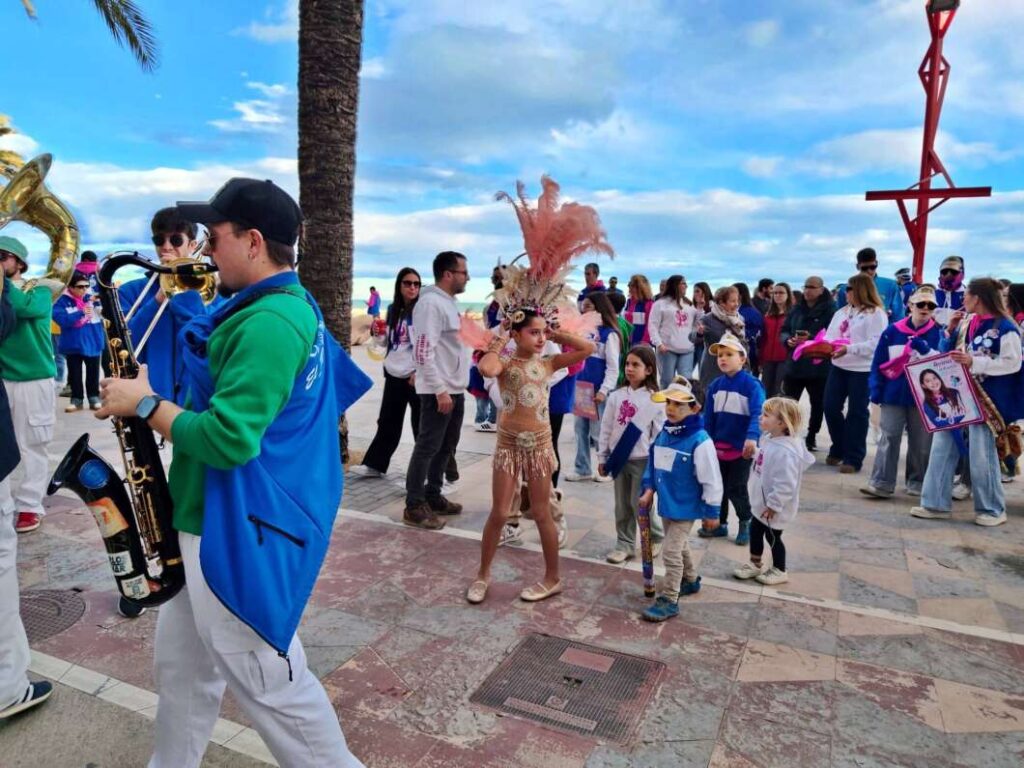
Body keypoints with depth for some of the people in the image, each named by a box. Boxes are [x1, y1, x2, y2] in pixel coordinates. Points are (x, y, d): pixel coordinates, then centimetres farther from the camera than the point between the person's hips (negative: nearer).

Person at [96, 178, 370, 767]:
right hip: (221, 521, 11)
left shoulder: (268, 322, -24)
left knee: (270, 683, 6)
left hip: (242, 531, -11)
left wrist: (144, 403, -15)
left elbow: (227, 440, -29)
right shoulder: (294, 306, 10)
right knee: (182, 663, 24)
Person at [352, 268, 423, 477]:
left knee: (421, 425, 4)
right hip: (394, 374, 6)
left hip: (417, 375, -6)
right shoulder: (393, 310, 10)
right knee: (387, 421, 13)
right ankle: (374, 464, 22)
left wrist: (419, 371, -19)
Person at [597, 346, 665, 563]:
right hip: (619, 458, 4)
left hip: (642, 460, -4)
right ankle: (625, 544, 24)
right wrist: (602, 457, 5)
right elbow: (606, 428, 5)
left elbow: (659, 434, -7)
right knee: (622, 505, 11)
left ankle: (657, 537, 27)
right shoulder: (616, 396, 1)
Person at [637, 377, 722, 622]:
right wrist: (648, 489, 1)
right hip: (666, 504, 8)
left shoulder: (700, 440, -22)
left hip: (685, 507, -7)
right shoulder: (664, 433, 0)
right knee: (679, 546, 24)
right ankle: (690, 580, 46)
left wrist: (711, 510, -13)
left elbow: (710, 479, -17)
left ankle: (669, 600, 8)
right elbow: (652, 463, 11)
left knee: (671, 552, -5)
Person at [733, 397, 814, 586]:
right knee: (755, 531, 21)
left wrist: (773, 505, -24)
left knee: (773, 537, 10)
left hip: (774, 508, -9)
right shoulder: (768, 439, -3)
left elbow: (786, 484, -31)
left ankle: (779, 571, 31)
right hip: (760, 503, 9)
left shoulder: (786, 452, -33)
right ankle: (755, 564, 41)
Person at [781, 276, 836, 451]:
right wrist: (788, 340, -11)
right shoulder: (796, 308, 8)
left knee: (818, 404, 10)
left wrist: (811, 339, -27)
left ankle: (812, 437, 24)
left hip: (819, 366, -3)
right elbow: (784, 330, 10)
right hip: (795, 364, 3)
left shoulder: (830, 309, -8)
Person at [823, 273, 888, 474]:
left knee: (856, 413, 1)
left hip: (863, 370, -7)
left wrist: (849, 349, -26)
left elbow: (875, 344, -17)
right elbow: (830, 335, 11)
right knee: (830, 408, 7)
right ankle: (838, 449, 27)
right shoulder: (842, 311, 14)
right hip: (838, 367, 7)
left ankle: (853, 458, 10)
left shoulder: (876, 313, -8)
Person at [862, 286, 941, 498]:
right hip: (894, 393, 0)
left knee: (921, 443, 9)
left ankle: (918, 483, 22)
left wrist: (924, 349, -23)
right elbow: (878, 362, 3)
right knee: (888, 439, -1)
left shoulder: (937, 333, 0)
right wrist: (876, 388, -3)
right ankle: (881, 483, 1)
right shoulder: (893, 331, 2)